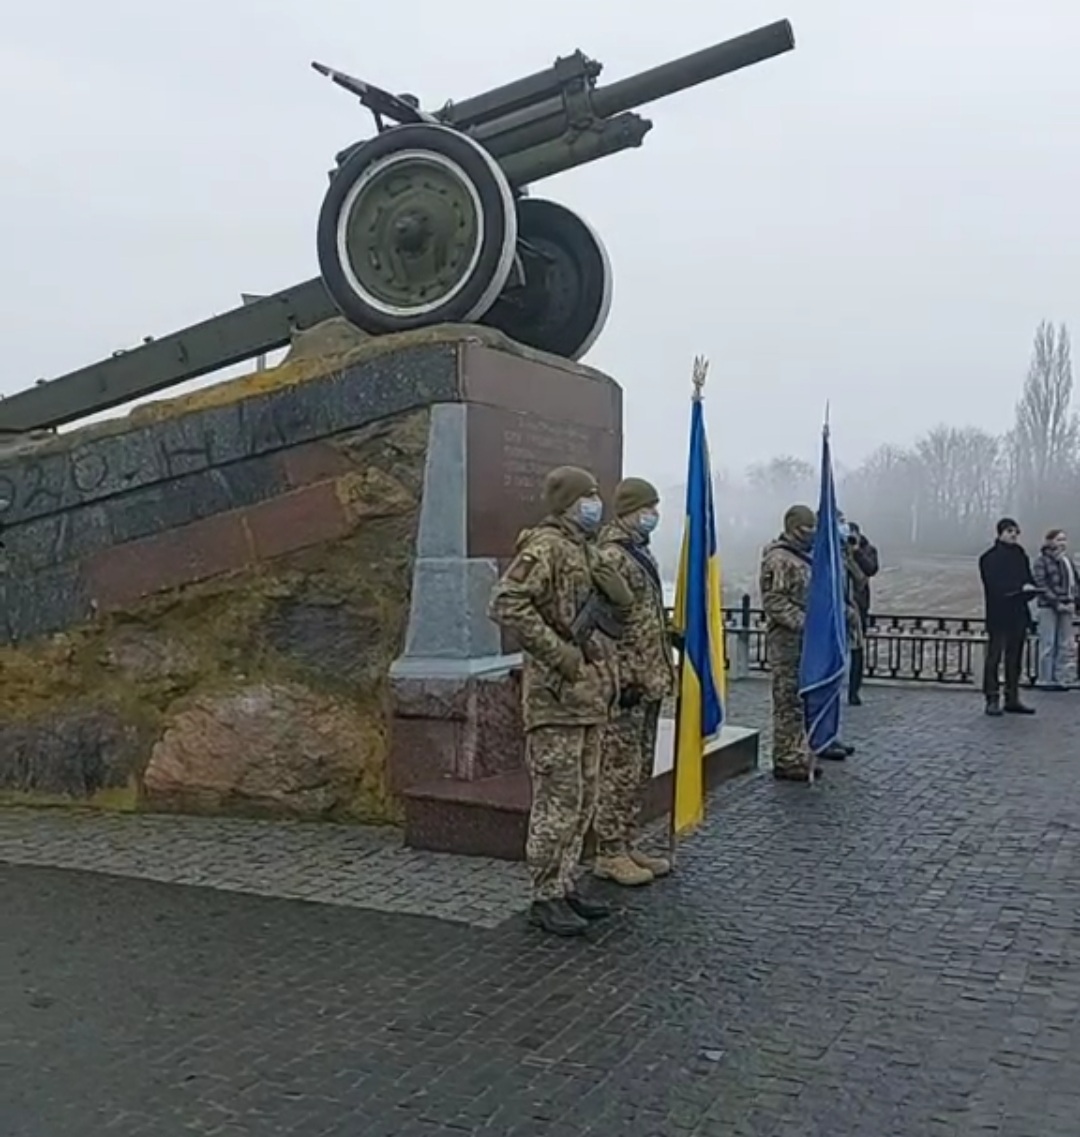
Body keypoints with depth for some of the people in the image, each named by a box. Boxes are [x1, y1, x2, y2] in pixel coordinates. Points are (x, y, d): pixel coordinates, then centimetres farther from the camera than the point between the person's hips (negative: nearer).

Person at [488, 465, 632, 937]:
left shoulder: (586, 550, 17)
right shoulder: (545, 546, -12)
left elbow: (623, 602, 26)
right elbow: (506, 604, -25)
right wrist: (559, 653, -22)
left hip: (589, 694, 10)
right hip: (557, 695, -10)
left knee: (582, 800, 15)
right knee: (558, 799, -4)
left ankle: (565, 887, 25)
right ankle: (546, 898, 7)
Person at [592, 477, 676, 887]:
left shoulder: (641, 553, 18)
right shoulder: (612, 557, -14)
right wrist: (623, 678, -21)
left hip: (649, 681, 10)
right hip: (629, 683, -10)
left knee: (640, 770, 14)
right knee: (620, 770, -3)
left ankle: (628, 846, 23)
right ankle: (609, 854, 6)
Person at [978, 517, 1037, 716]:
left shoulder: (1021, 556, 15)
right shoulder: (990, 558, -4)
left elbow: (1030, 582, 13)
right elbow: (995, 587, -14)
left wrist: (1029, 590, -9)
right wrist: (1020, 588, -17)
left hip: (1019, 615, 6)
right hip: (999, 616, -6)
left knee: (1015, 659, 9)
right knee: (994, 657, -6)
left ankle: (1012, 699, 16)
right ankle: (992, 700, -2)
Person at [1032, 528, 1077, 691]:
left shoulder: (1068, 560, 14)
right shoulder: (1042, 560, -5)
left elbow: (1074, 583, 17)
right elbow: (1040, 584, -11)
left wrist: (1073, 603, 2)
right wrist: (1056, 604, -14)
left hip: (1066, 608, 6)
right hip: (1048, 607, -6)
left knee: (1065, 645, 6)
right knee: (1048, 644, -2)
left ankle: (1061, 679, 13)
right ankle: (1045, 680, 5)